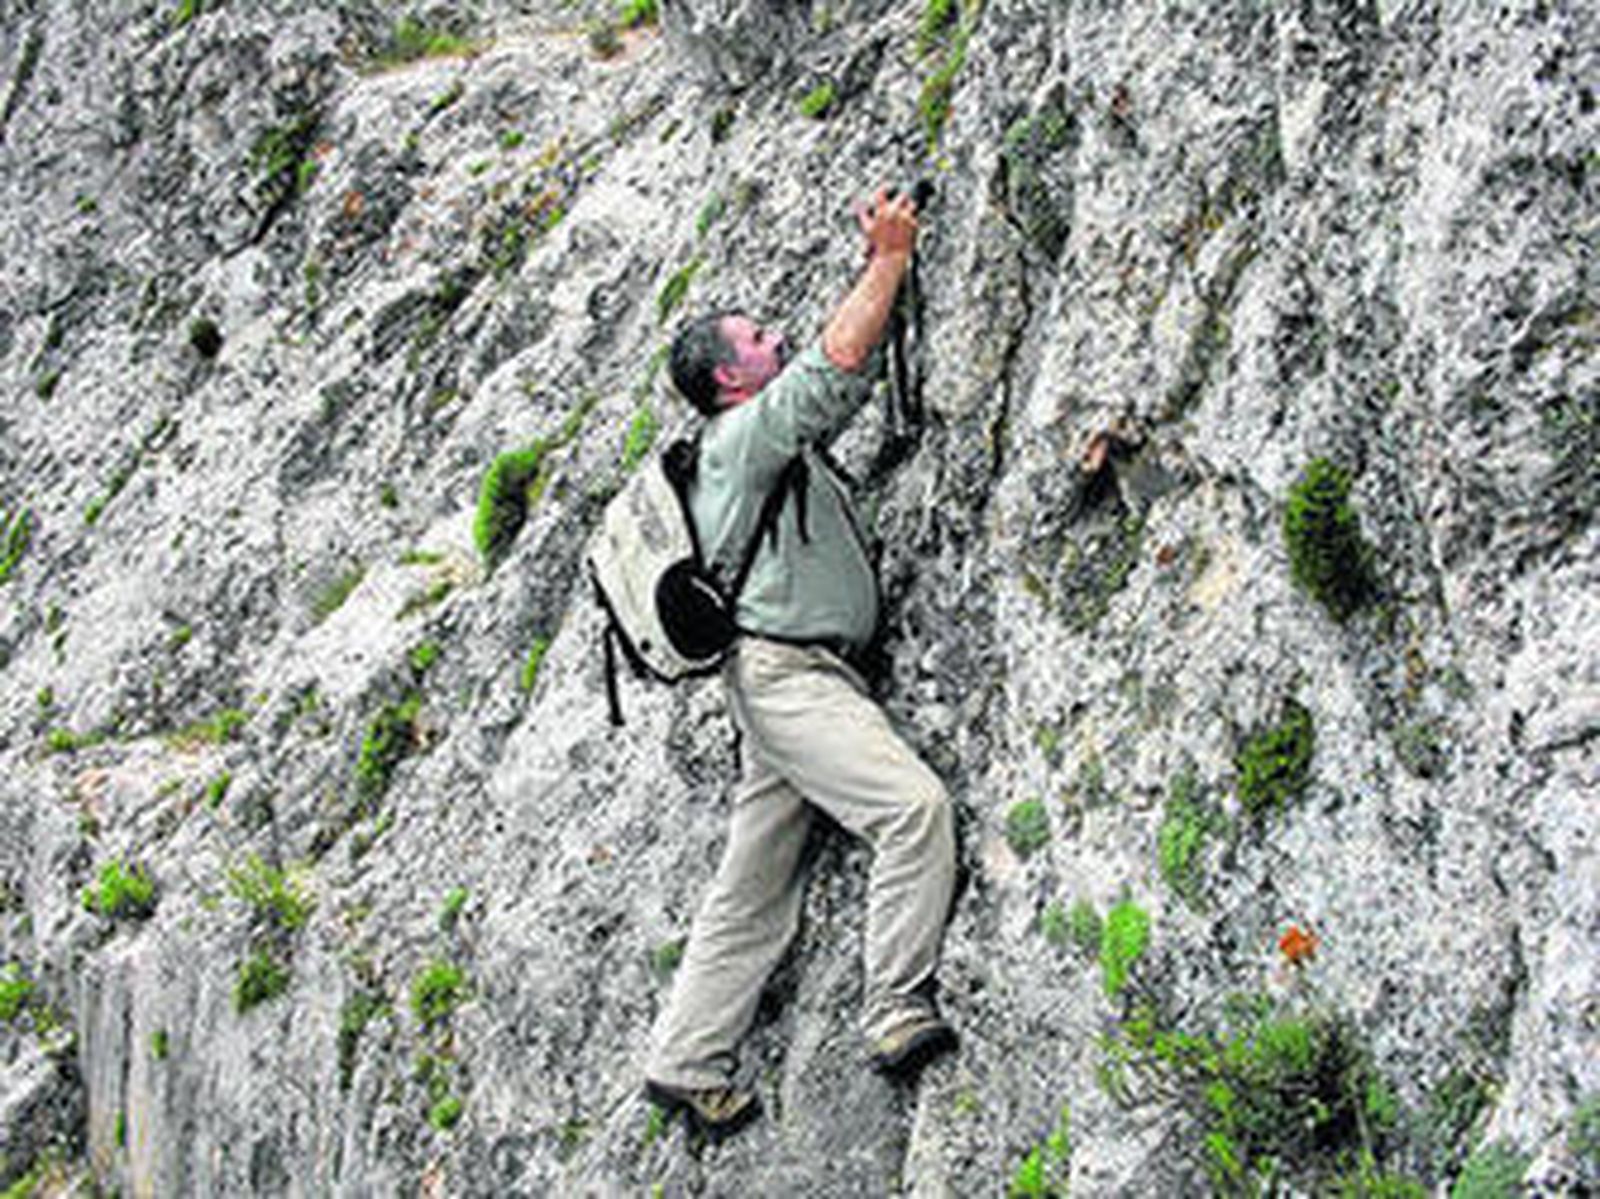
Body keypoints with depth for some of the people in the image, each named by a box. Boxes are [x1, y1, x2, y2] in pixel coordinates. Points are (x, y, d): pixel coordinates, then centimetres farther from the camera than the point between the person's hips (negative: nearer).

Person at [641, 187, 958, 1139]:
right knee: (915, 805, -25)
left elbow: (847, 381, 35)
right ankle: (900, 1009, -27)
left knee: (754, 895, 9)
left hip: (799, 680, 10)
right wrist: (890, 260, -4)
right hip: (786, 671, -10)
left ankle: (687, 1061, 11)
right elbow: (837, 360, -15)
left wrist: (882, 268, 29)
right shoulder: (743, 434, -4)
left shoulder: (777, 439, 24)